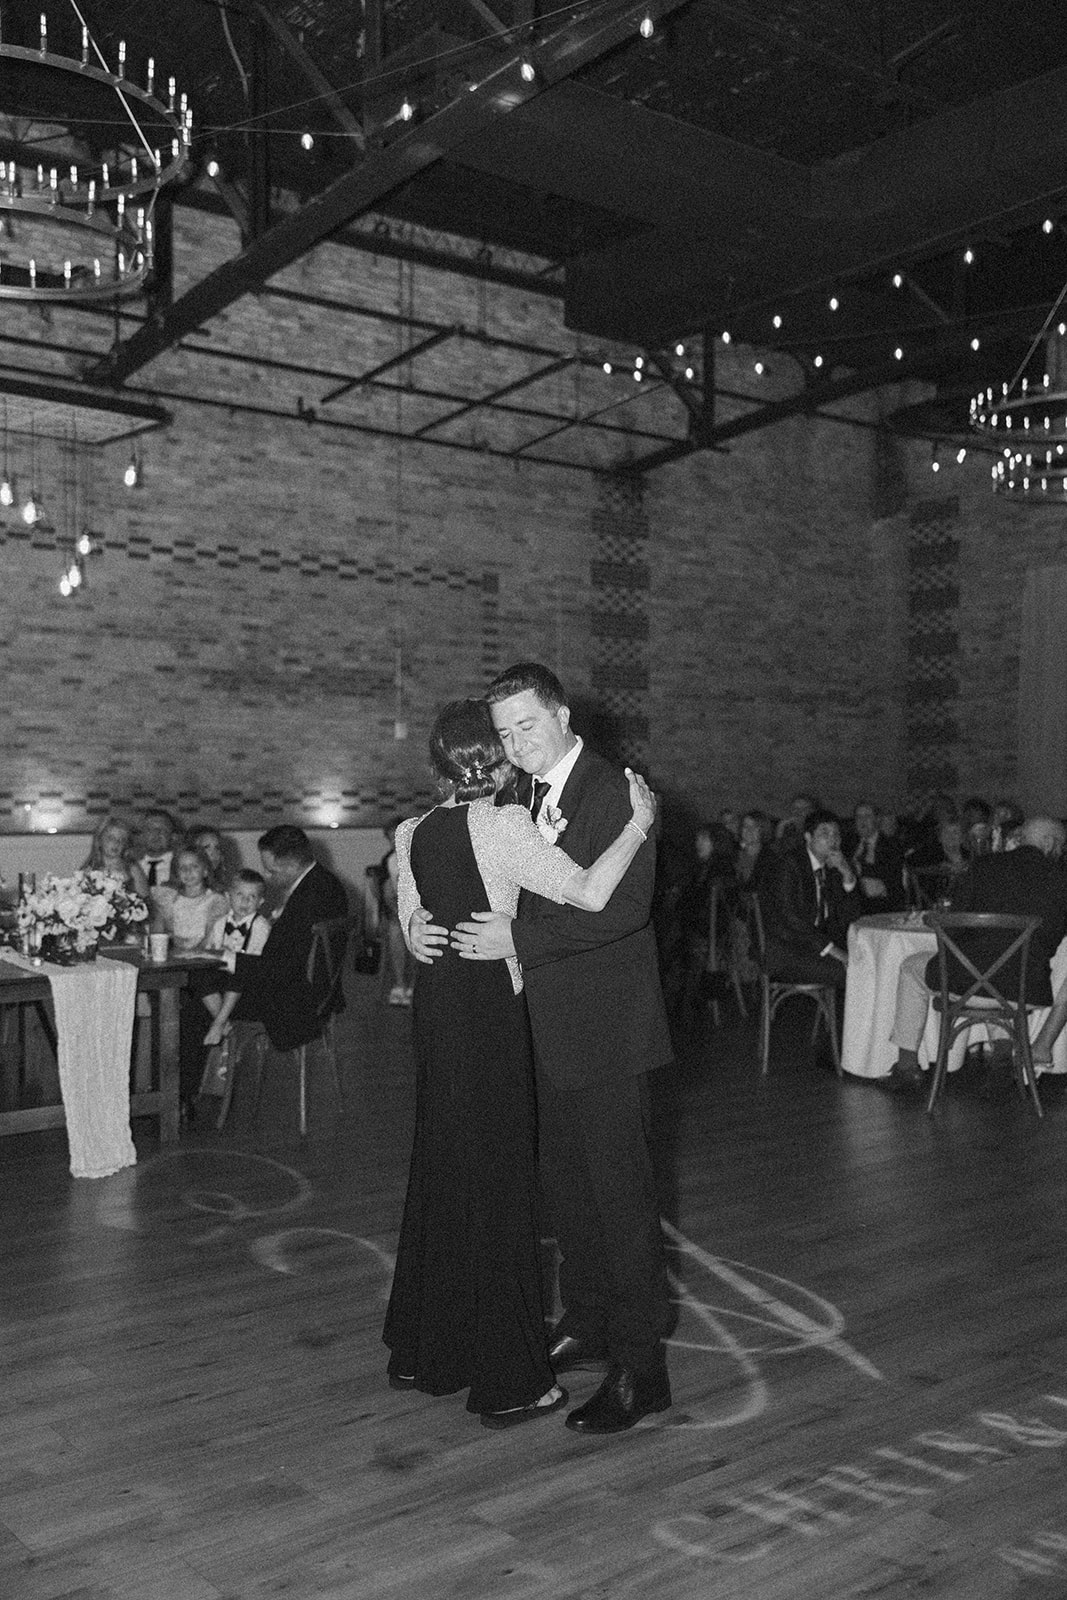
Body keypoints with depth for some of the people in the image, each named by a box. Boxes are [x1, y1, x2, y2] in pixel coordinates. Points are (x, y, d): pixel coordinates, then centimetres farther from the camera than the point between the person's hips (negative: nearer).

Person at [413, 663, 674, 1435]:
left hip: (604, 1023, -8)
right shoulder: (521, 798, 10)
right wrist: (425, 920, -6)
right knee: (567, 1180, 18)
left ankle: (641, 1366, 8)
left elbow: (624, 906, -24)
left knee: (620, 1187, -2)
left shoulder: (617, 793, -15)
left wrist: (520, 938, -27)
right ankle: (587, 1324, 34)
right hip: (549, 1024, 8)